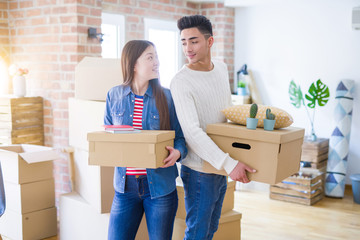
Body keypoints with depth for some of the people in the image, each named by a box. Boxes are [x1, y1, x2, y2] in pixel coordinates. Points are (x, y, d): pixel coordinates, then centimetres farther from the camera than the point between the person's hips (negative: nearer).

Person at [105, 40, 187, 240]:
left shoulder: (166, 97, -2)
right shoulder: (115, 95, 3)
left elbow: (181, 137, 0)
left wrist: (177, 153, -21)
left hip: (160, 185, -1)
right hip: (125, 186, 1)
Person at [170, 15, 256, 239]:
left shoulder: (222, 68, 5)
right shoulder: (181, 82, -19)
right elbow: (192, 132, -28)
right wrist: (229, 163, -33)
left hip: (221, 168, 7)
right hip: (200, 171, -7)